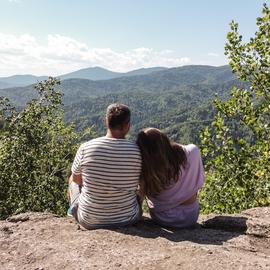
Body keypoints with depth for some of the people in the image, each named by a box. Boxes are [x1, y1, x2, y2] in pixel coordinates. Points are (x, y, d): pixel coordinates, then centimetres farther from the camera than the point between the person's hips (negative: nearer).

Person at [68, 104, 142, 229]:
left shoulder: (85, 148, -16)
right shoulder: (136, 150, -16)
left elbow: (76, 179, 1)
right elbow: (139, 182, 1)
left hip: (89, 221, 0)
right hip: (128, 219, 1)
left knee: (73, 181, 27)